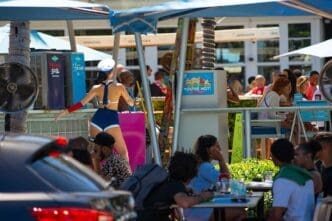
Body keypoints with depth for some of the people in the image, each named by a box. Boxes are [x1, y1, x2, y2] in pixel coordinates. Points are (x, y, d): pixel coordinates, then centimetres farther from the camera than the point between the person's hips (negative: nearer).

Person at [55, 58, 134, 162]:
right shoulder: (119, 86, -3)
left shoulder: (96, 88, 2)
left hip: (97, 119, 3)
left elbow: (81, 103, -2)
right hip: (112, 120, -3)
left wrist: (65, 111, 3)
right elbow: (130, 102, 9)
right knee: (123, 152, 1)